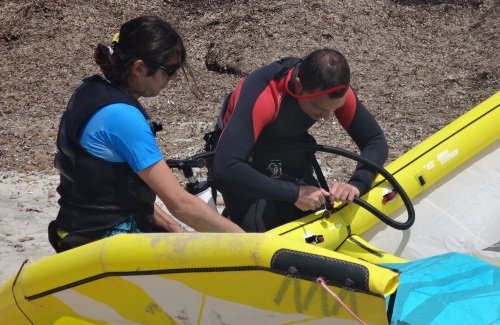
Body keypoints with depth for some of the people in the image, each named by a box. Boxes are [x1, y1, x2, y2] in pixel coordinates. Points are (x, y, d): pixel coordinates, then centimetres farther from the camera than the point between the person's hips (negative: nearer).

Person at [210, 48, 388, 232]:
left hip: (290, 154, 5)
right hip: (244, 162, -5)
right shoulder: (261, 97, -40)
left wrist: (357, 184, -35)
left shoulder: (337, 91, -23)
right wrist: (293, 193, -46)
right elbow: (224, 169, -48)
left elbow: (376, 141, -15)